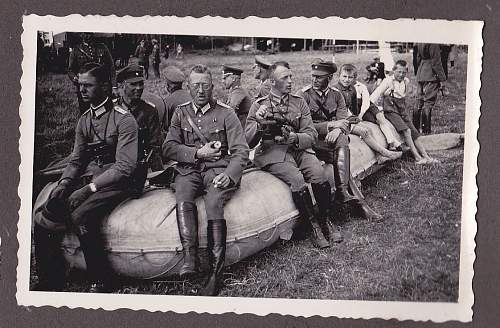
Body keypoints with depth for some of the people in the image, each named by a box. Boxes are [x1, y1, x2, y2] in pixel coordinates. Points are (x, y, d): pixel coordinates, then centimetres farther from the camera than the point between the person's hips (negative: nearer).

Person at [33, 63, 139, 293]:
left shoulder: (124, 120, -9)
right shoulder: (84, 121, 15)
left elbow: (125, 167, -16)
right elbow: (76, 160, 16)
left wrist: (89, 189, -21)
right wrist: (64, 183, -5)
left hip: (115, 183, -6)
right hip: (88, 178, 7)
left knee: (80, 215, -32)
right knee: (45, 224, -13)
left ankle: (102, 282, -16)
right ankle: (50, 284, 1)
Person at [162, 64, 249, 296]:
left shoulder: (226, 114, 7)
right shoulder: (181, 113, 16)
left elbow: (241, 151, 0)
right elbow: (168, 148, 7)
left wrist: (229, 175, -17)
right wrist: (197, 153, -7)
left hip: (218, 169, -3)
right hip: (189, 169, 3)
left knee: (214, 203, -31)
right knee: (183, 199, -31)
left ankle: (216, 272, -34)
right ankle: (190, 258, -39)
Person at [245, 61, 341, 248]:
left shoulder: (299, 102, 15)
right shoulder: (258, 105, 8)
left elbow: (312, 136, 8)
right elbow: (247, 142, 3)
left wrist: (294, 138, -13)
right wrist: (258, 123, -16)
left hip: (299, 149, 3)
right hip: (272, 153, -3)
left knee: (319, 175, -26)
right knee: (297, 180, -31)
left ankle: (326, 221, -6)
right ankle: (314, 227, -15)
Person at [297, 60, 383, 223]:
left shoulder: (336, 95, 12)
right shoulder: (303, 95, -1)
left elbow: (345, 122, 0)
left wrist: (338, 130, -24)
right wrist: (330, 125, -20)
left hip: (332, 138, 4)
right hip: (312, 141, -4)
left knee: (342, 140, -32)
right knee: (342, 154, -29)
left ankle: (342, 193, -34)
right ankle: (358, 201, -30)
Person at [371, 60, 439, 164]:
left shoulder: (406, 81, 12)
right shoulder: (388, 81, -7)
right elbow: (376, 94, -13)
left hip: (402, 112, 6)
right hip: (391, 111, -6)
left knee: (415, 134, -3)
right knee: (406, 131, -24)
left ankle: (426, 157, -3)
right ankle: (417, 158, -23)